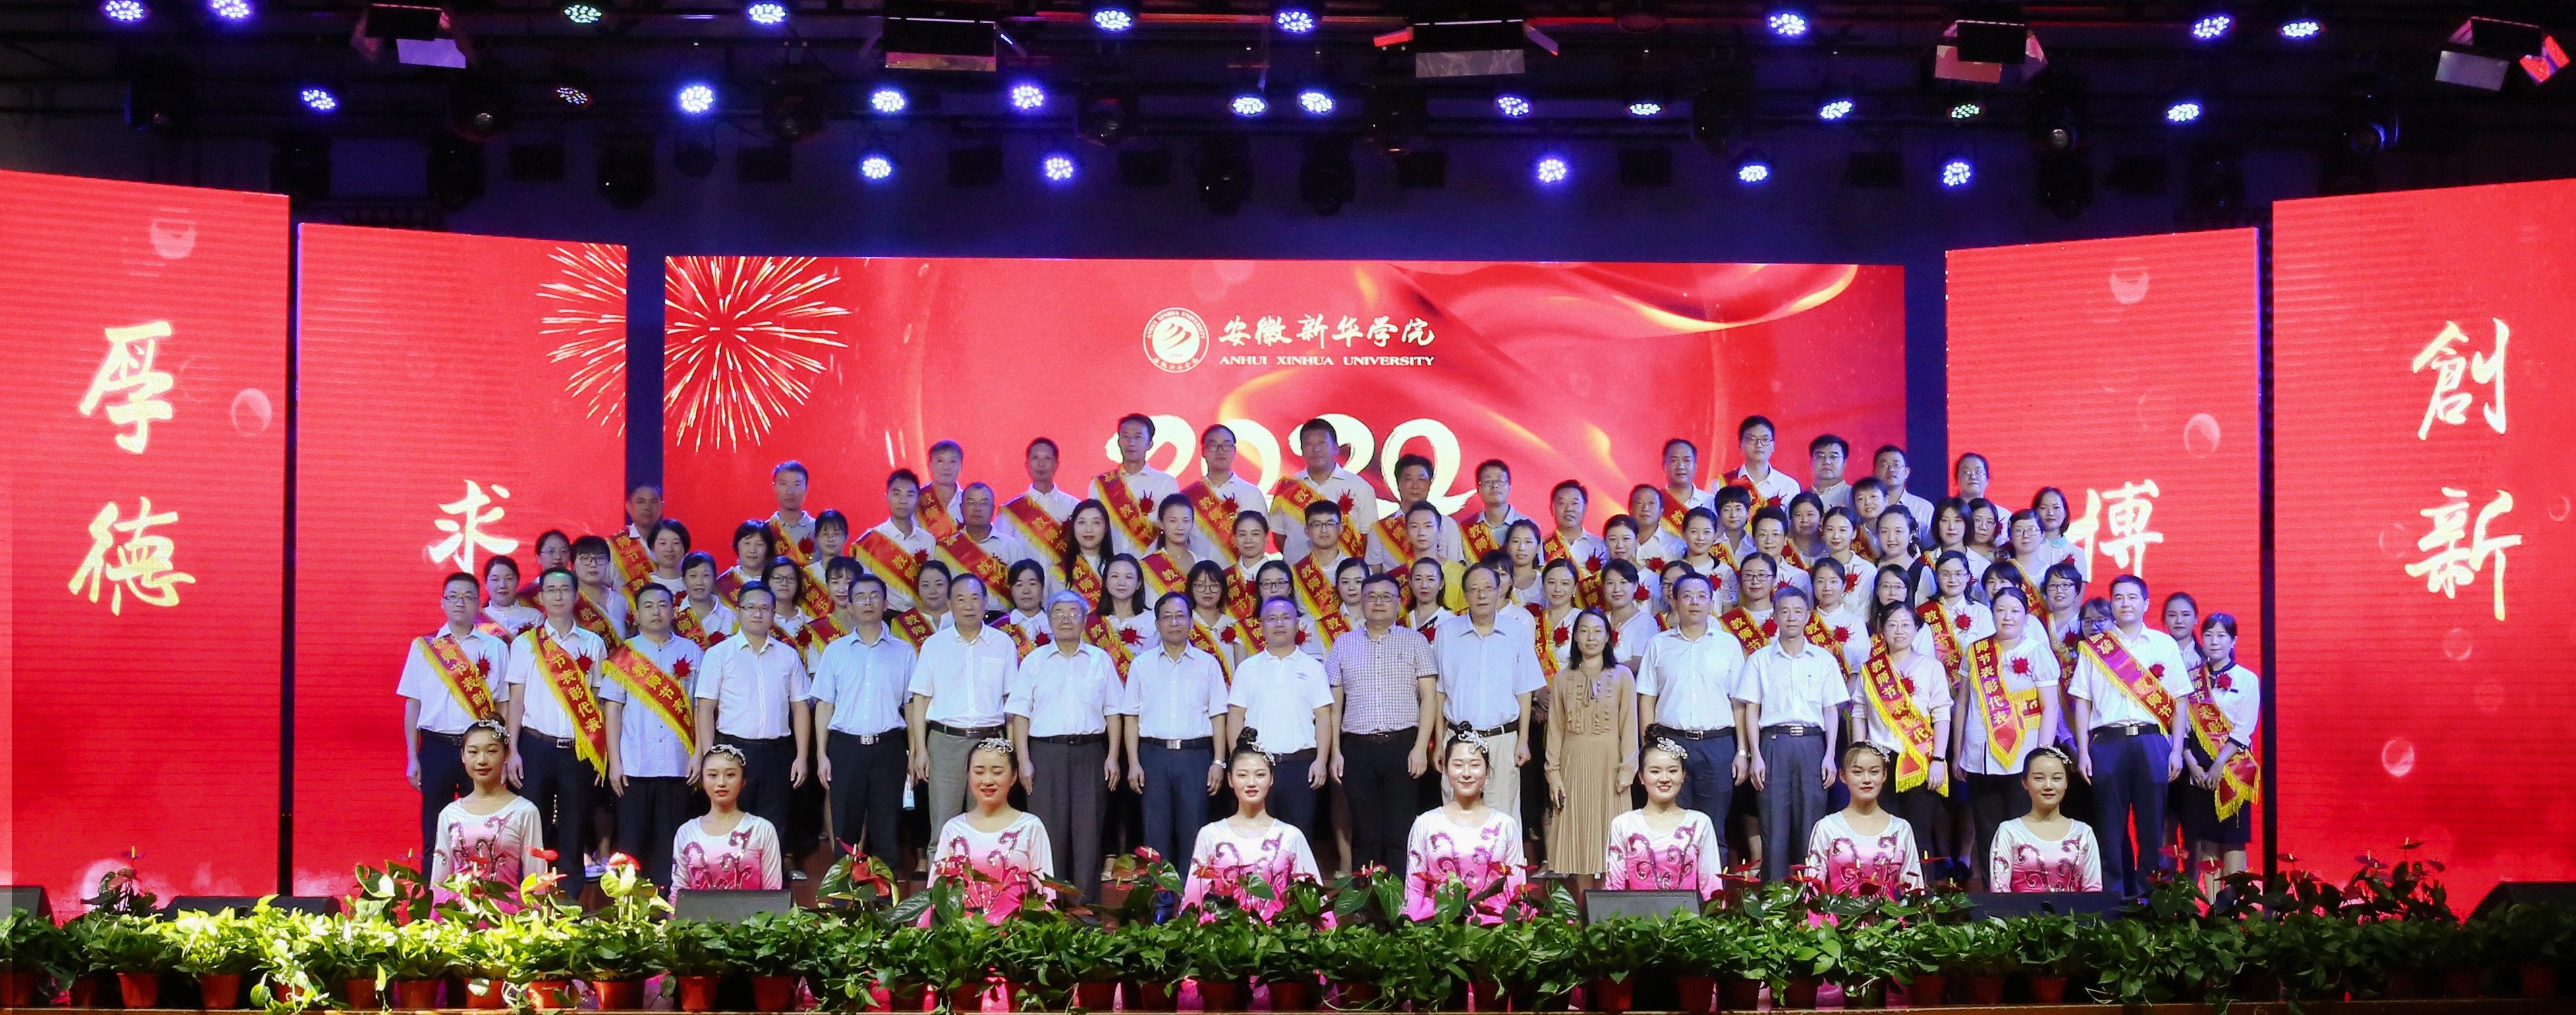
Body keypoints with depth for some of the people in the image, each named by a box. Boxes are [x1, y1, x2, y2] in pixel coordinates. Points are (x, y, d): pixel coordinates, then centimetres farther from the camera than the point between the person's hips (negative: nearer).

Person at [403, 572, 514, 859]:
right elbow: (412, 705, 8)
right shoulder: (423, 647, 7)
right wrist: (412, 758, 3)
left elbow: (502, 706, 7)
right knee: (434, 834, 3)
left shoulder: (495, 648, 6)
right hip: (437, 747, 0)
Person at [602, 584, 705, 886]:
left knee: (670, 844, 2)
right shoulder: (623, 656, 7)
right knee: (631, 841, 0)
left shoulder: (691, 653, 9)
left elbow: (700, 708, 7)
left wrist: (699, 755, -2)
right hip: (634, 767, 0)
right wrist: (614, 762, -3)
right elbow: (613, 710, 4)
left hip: (677, 766, 1)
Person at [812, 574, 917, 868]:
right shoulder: (835, 651, 9)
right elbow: (824, 705, 8)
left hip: (888, 747, 0)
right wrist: (822, 755, 0)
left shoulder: (904, 652, 8)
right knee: (845, 827, 1)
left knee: (886, 830, 1)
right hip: (845, 746, 0)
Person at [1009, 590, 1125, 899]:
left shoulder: (1100, 660, 12)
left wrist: (1113, 757, 1)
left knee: (1088, 830, -2)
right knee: (1049, 831, -3)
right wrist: (1024, 761, -5)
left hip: (1090, 752, 1)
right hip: (1046, 752, -1)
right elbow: (1020, 714, 5)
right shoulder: (1034, 661, 10)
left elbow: (1113, 711, 11)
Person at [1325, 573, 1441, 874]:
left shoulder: (1415, 641, 8)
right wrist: (1335, 752, 4)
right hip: (1358, 748, 1)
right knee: (1365, 835, 3)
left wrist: (1421, 747, -7)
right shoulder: (1344, 645, 13)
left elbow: (1430, 697, 3)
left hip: (1403, 745, -1)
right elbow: (1334, 703, 13)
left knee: (1401, 836, -3)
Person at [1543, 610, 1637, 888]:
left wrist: (1627, 769, -8)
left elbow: (1629, 726, 0)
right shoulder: (1563, 679, 9)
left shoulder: (1622, 676, 4)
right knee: (1578, 837, 2)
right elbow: (1555, 730, 7)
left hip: (1609, 763, -2)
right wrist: (1554, 773, -1)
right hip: (1574, 765, 2)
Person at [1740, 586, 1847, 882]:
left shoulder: (1824, 660, 12)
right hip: (1774, 743, -1)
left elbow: (1831, 712, 11)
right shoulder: (1761, 659, 10)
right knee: (1774, 826, -4)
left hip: (1812, 744, 1)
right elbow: (1751, 710, 7)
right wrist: (1756, 755, -3)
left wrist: (1830, 756, 0)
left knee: (1811, 823, -2)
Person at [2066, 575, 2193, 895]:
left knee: (2151, 825, 0)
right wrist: (2082, 751, -1)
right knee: (2110, 827, 1)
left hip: (2151, 741, 0)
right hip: (2107, 741, 0)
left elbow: (2179, 701, 9)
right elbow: (2082, 701, 8)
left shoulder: (2164, 645, 10)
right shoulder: (2094, 646, 10)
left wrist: (2176, 749, 0)